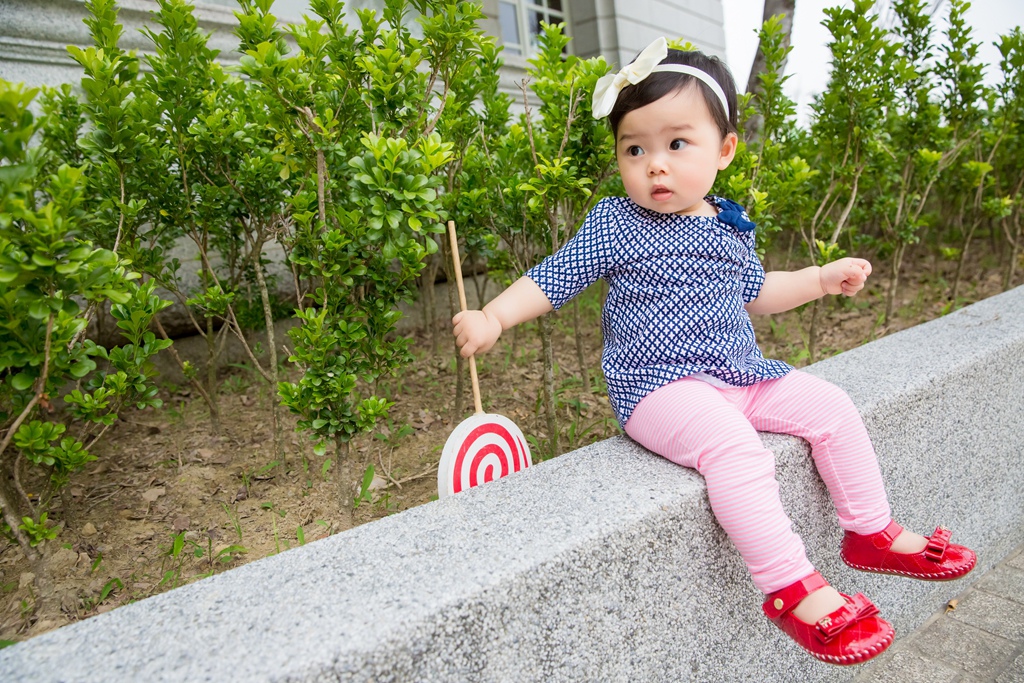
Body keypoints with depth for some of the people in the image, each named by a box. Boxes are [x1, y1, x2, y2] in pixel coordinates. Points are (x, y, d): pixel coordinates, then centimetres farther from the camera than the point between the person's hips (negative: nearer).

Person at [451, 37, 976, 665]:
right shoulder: (613, 224, -7)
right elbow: (552, 278, -5)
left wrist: (823, 278, 21)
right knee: (732, 444, -32)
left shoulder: (731, 226, 11)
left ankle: (871, 532, 22)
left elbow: (753, 292, 27)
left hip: (740, 373, 7)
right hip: (659, 385, -7)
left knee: (831, 407, 5)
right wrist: (492, 318, -16)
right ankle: (790, 586, -18)